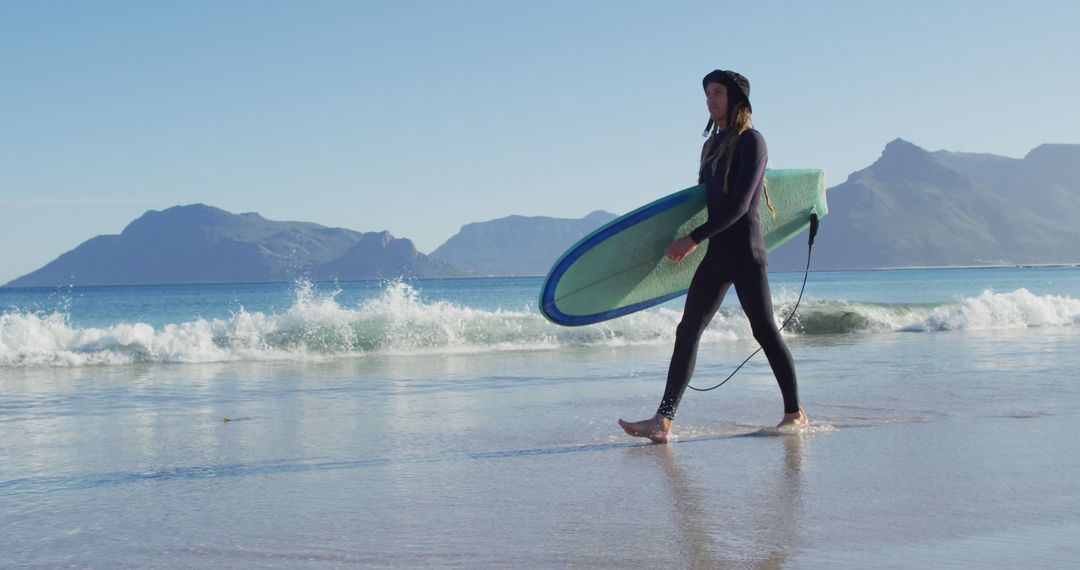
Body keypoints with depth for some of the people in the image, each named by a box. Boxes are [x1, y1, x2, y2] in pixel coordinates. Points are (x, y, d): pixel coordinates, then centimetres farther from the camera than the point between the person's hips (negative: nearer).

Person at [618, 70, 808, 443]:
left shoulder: (750, 142, -9)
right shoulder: (713, 144, 16)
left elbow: (739, 205, -17)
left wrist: (694, 239, -18)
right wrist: (686, 241, 24)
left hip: (744, 250, -8)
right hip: (715, 255, 8)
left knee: (764, 330, -1)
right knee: (687, 332, -1)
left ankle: (796, 414, 13)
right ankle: (663, 422, -5)